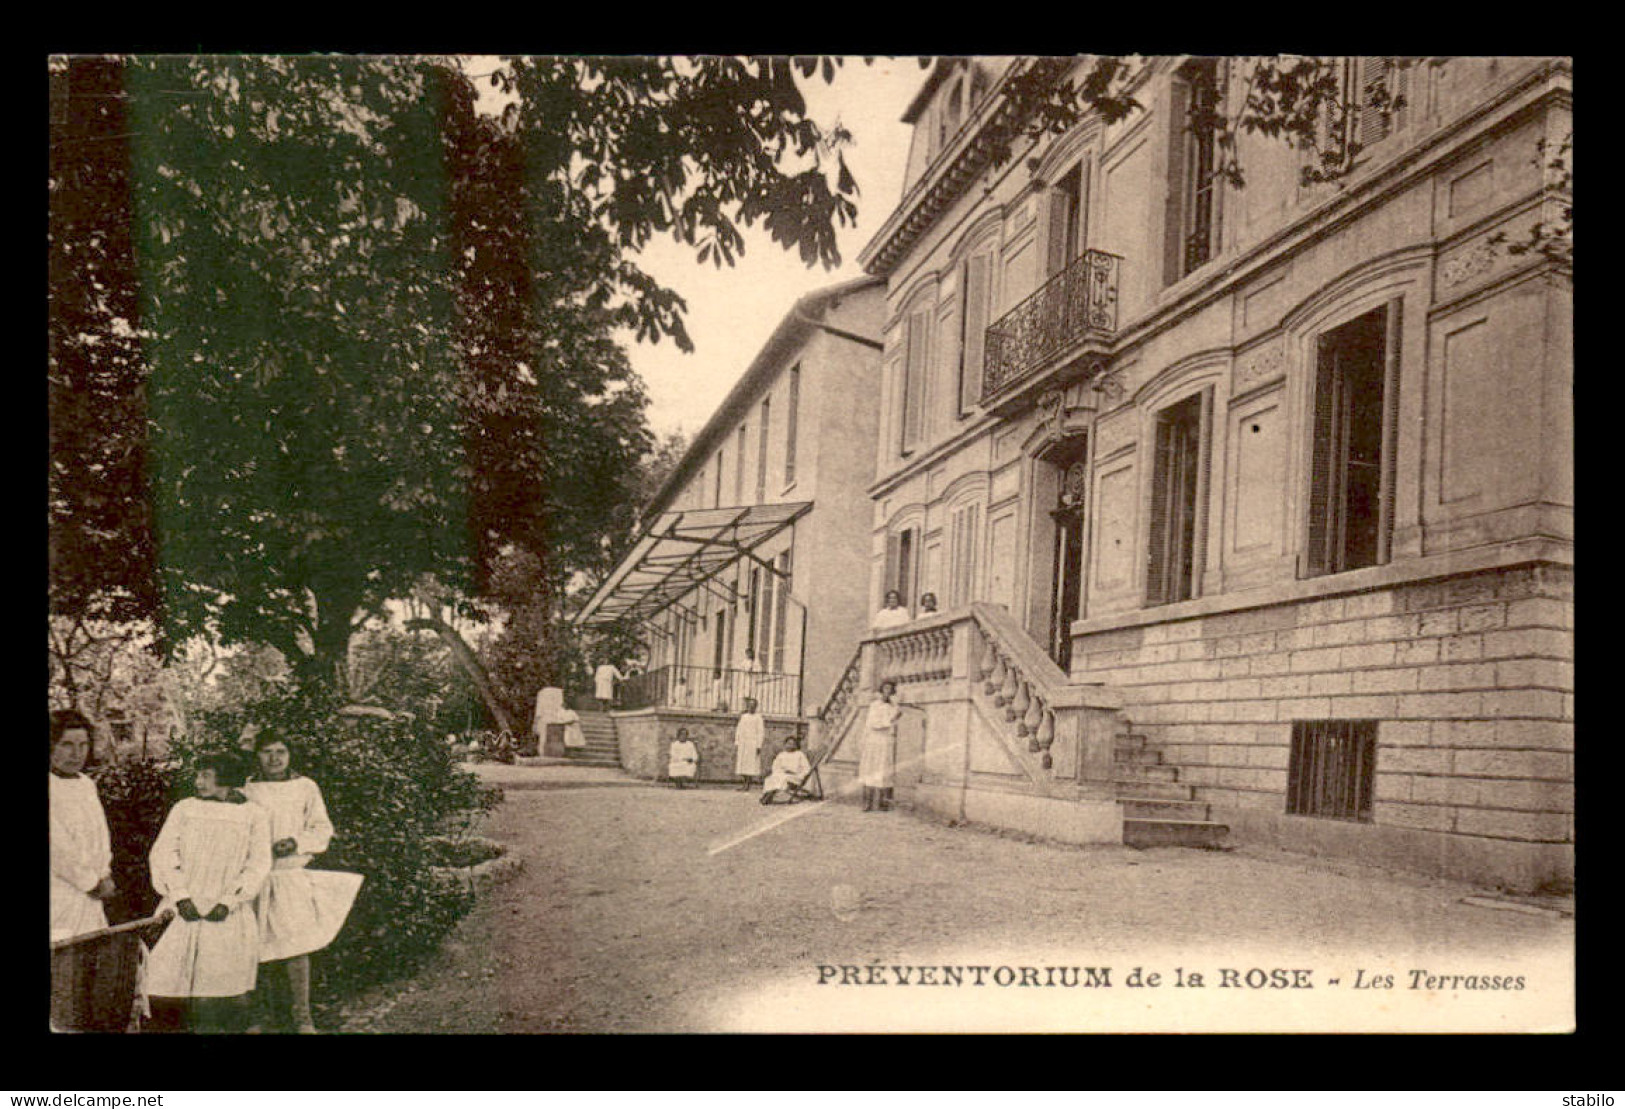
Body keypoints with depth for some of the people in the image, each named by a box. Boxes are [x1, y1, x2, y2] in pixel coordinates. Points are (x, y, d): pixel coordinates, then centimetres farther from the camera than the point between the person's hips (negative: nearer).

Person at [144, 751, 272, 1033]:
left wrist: (228, 902, -11)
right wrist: (180, 896, -9)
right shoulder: (184, 809, 10)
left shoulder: (255, 816, 4)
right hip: (185, 910, 1)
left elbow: (259, 865, 0)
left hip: (228, 915, -1)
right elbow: (162, 854, 3)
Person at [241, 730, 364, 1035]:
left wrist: (297, 842, -11)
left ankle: (302, 1017, 6)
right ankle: (260, 1013, 23)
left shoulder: (305, 788, 4)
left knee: (295, 947, -5)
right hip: (255, 878, 1)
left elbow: (322, 830, 6)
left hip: (293, 875, -1)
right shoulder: (246, 790, 5)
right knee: (258, 945, 6)